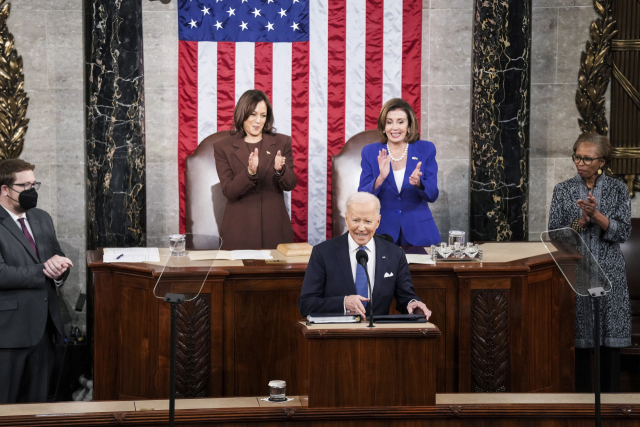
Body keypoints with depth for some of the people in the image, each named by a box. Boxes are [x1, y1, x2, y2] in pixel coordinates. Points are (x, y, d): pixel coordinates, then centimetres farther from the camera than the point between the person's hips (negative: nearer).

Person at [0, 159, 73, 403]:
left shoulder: (42, 219, 14)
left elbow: (58, 259, 18)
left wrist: (58, 270, -6)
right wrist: (44, 271, -16)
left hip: (43, 327, 7)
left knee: (38, 401, 14)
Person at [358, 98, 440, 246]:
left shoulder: (426, 149, 2)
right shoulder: (370, 152, 2)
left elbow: (432, 195, -1)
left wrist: (418, 183, -23)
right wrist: (380, 179, -23)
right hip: (383, 233, 0)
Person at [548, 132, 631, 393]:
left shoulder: (617, 190, 4)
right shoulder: (563, 190, 5)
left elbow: (623, 232, -5)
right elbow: (554, 234, 0)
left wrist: (596, 215, -19)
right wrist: (581, 222, -14)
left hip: (609, 274, 0)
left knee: (611, 341, 0)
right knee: (578, 341, 1)